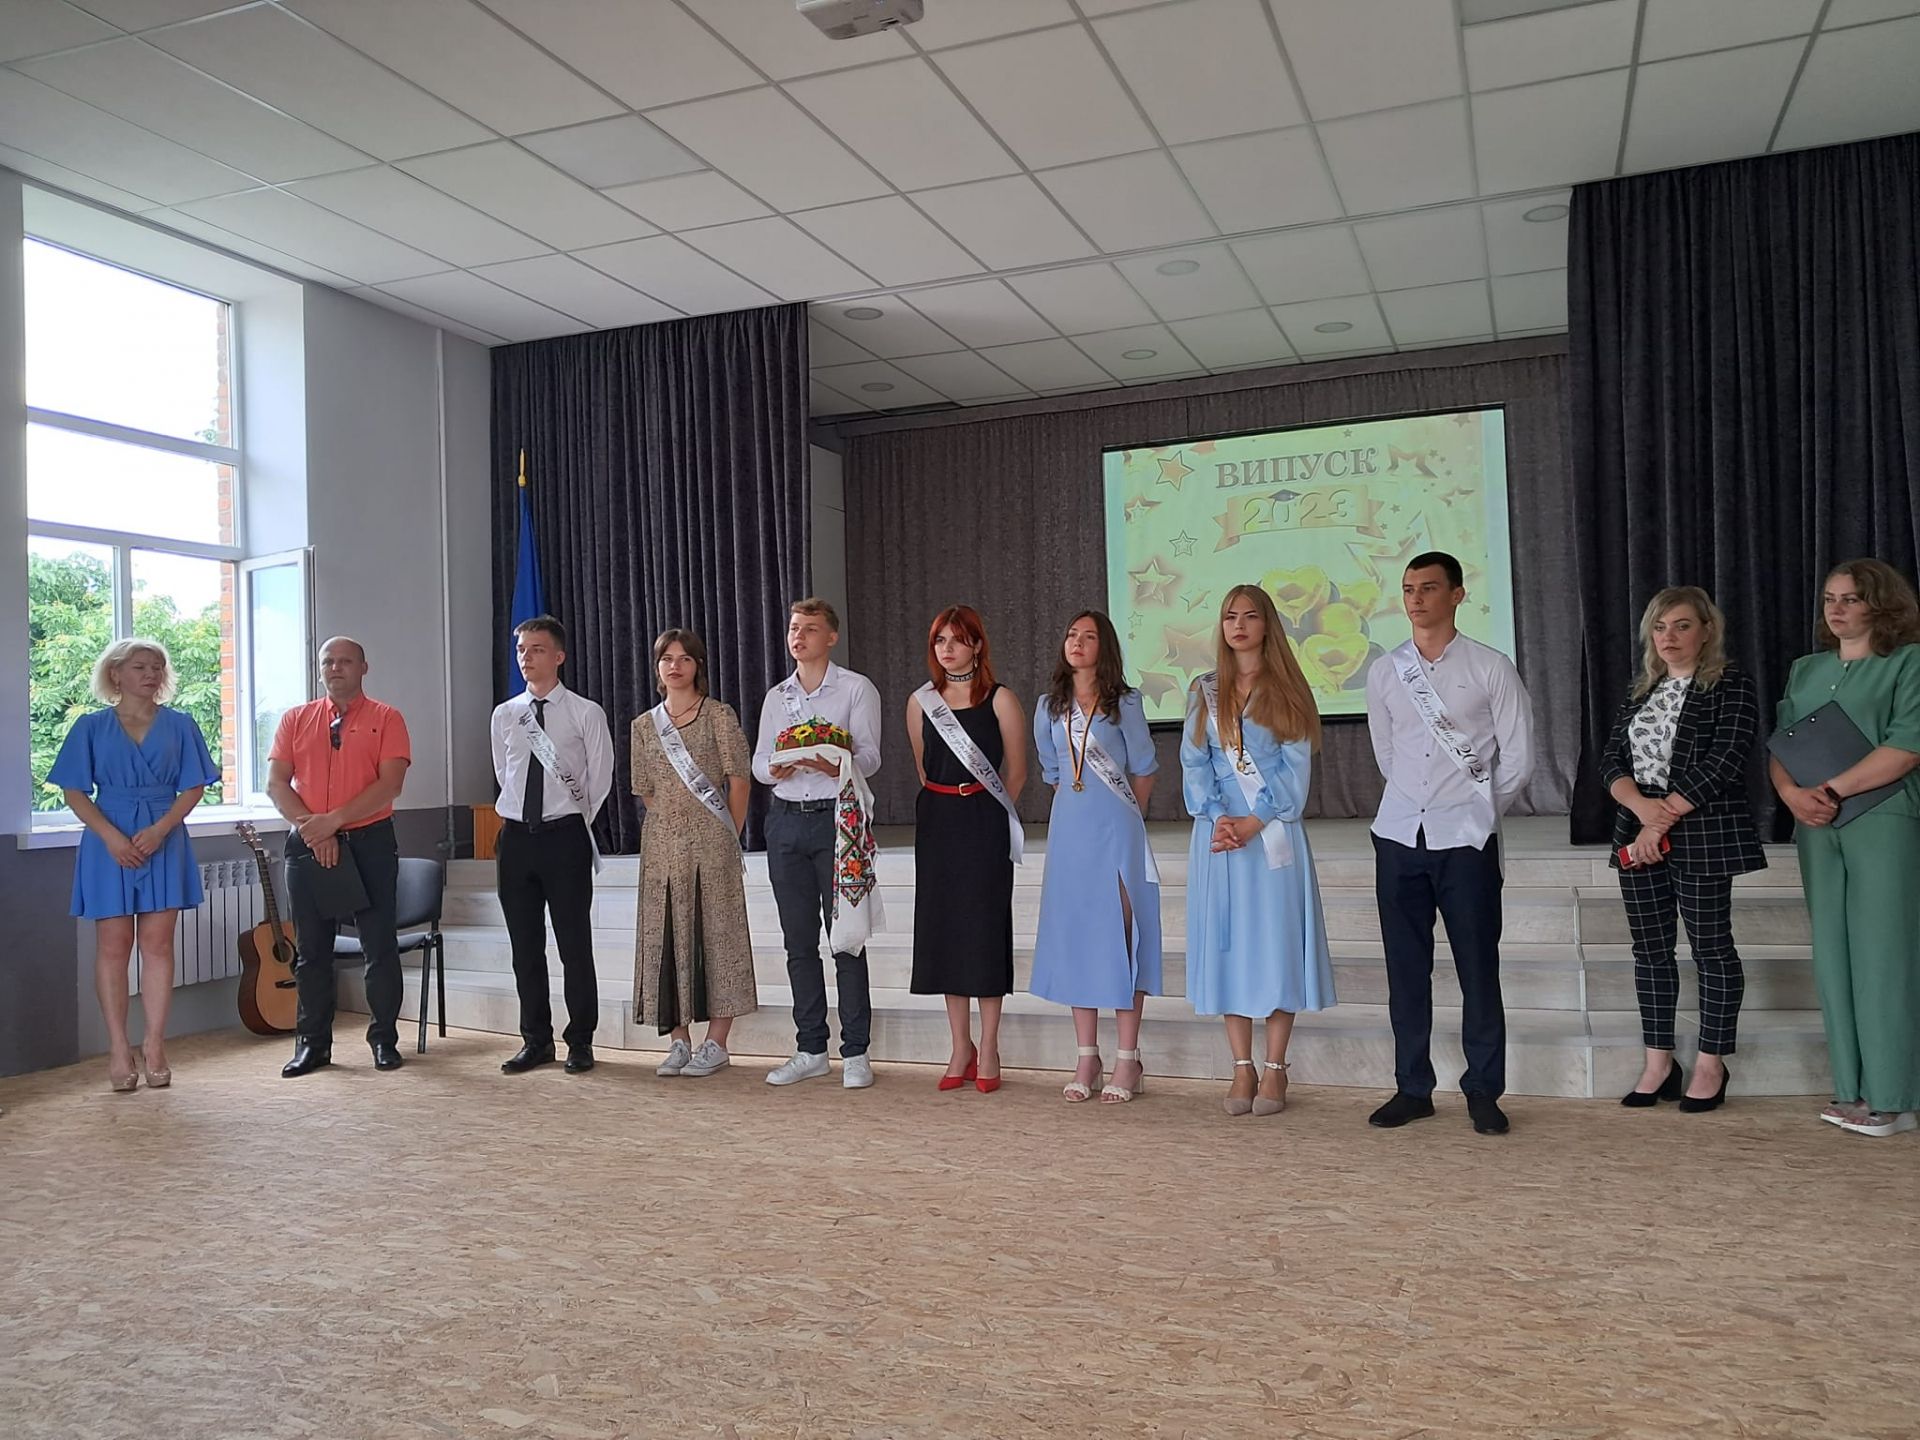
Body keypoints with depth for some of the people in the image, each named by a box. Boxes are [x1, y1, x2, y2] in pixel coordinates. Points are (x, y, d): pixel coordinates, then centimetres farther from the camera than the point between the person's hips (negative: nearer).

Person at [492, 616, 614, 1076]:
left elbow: (600, 778, 1)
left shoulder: (585, 713, -3)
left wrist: (576, 824, 3)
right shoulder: (504, 715, 9)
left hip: (566, 835, -4)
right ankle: (535, 1041, 20)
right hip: (516, 836, 4)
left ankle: (580, 1043, 11)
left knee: (575, 945, 0)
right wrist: (519, 815, 13)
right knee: (525, 946, 9)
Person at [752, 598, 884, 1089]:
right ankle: (810, 1051, 17)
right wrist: (774, 769, -10)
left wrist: (836, 765, -27)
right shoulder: (776, 697, 17)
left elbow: (869, 755, -6)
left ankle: (856, 1053, 2)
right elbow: (758, 760, 13)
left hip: (836, 817, -5)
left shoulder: (856, 689, 2)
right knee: (799, 942, 8)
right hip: (785, 822, 5)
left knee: (846, 938, -5)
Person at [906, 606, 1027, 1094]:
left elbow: (1015, 771, 3)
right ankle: (961, 1047, 14)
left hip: (984, 824, -3)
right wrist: (944, 807, 15)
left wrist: (984, 813, 6)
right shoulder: (920, 702, 8)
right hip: (937, 825, 4)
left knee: (985, 929, -2)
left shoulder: (1000, 700, -2)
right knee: (944, 930, 4)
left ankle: (988, 1050, 7)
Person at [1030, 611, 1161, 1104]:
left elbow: (1143, 769, 6)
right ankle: (1086, 1058, 11)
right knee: (1074, 936, 4)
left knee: (1120, 935, -4)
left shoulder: (1124, 702, -2)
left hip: (1116, 829, -4)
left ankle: (1127, 1060, 1)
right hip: (1068, 830, 4)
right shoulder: (1049, 706, 10)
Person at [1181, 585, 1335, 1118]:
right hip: (1218, 833, 3)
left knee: (1275, 941, -2)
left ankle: (1275, 1069, 6)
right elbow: (1194, 762, 7)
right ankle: (1242, 1068, 10)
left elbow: (1297, 766, -2)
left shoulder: (1287, 689, 4)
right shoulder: (1204, 691, 12)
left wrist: (1255, 822, -12)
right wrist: (1217, 818, -9)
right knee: (1227, 945, 3)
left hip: (1273, 833, -2)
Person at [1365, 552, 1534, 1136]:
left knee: (1478, 968, 1)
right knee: (1405, 968, 6)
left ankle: (1483, 1091, 13)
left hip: (1466, 838, -3)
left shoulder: (1490, 668, -2)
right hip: (1399, 833, 3)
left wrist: (1477, 812, 7)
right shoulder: (1384, 673, 8)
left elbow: (1518, 758, 1)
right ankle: (1412, 1088, 16)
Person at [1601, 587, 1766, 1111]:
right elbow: (1612, 761, 7)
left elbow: (1721, 764, -14)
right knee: (1651, 948, 8)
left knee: (1711, 947, 2)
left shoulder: (1731, 688, -3)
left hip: (1702, 837, -6)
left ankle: (1711, 1064, 14)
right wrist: (1642, 805, -13)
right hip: (1638, 836, 6)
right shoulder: (1641, 692, 14)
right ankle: (1659, 1065, 16)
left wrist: (1664, 820, -16)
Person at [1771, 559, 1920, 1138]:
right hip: (1817, 828, 6)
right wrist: (1793, 794, -7)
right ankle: (1852, 1089, 13)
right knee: (1833, 955, 6)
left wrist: (1831, 791, -16)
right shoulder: (1806, 670, 16)